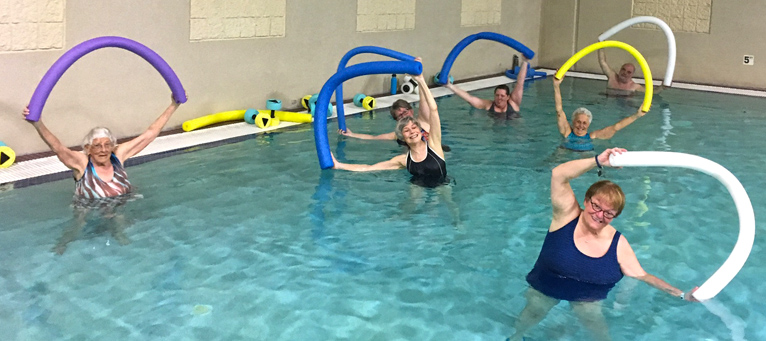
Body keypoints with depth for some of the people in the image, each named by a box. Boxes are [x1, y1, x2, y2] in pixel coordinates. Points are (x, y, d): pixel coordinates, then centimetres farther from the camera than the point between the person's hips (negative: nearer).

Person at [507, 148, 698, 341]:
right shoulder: (567, 215, -23)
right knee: (530, 317, 13)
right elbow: (558, 175, -37)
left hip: (587, 299, 1)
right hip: (544, 289, -1)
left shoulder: (618, 244, -17)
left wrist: (681, 294, -16)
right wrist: (598, 161, -46)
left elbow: (641, 275, -9)